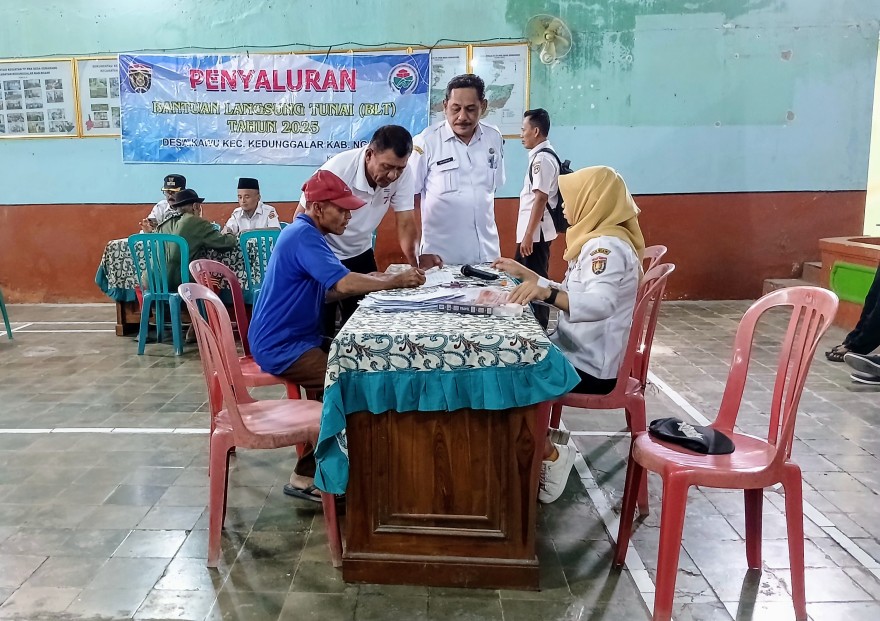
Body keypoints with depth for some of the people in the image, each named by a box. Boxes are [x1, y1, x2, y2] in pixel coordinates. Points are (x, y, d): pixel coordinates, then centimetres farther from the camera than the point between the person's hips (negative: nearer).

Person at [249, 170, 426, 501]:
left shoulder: (307, 234, 13)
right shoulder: (303, 235, -19)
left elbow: (329, 291, 12)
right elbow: (345, 283, -30)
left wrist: (379, 280, 0)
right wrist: (396, 281, -17)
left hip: (296, 339, 10)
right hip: (281, 347, -10)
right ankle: (306, 477, -8)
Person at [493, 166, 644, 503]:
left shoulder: (607, 245, -20)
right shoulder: (600, 242, 12)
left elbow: (600, 304, -39)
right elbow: (570, 294, 22)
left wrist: (545, 292, -51)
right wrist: (525, 274, 24)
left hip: (589, 367, -11)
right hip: (580, 354, 11)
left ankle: (551, 455, 3)